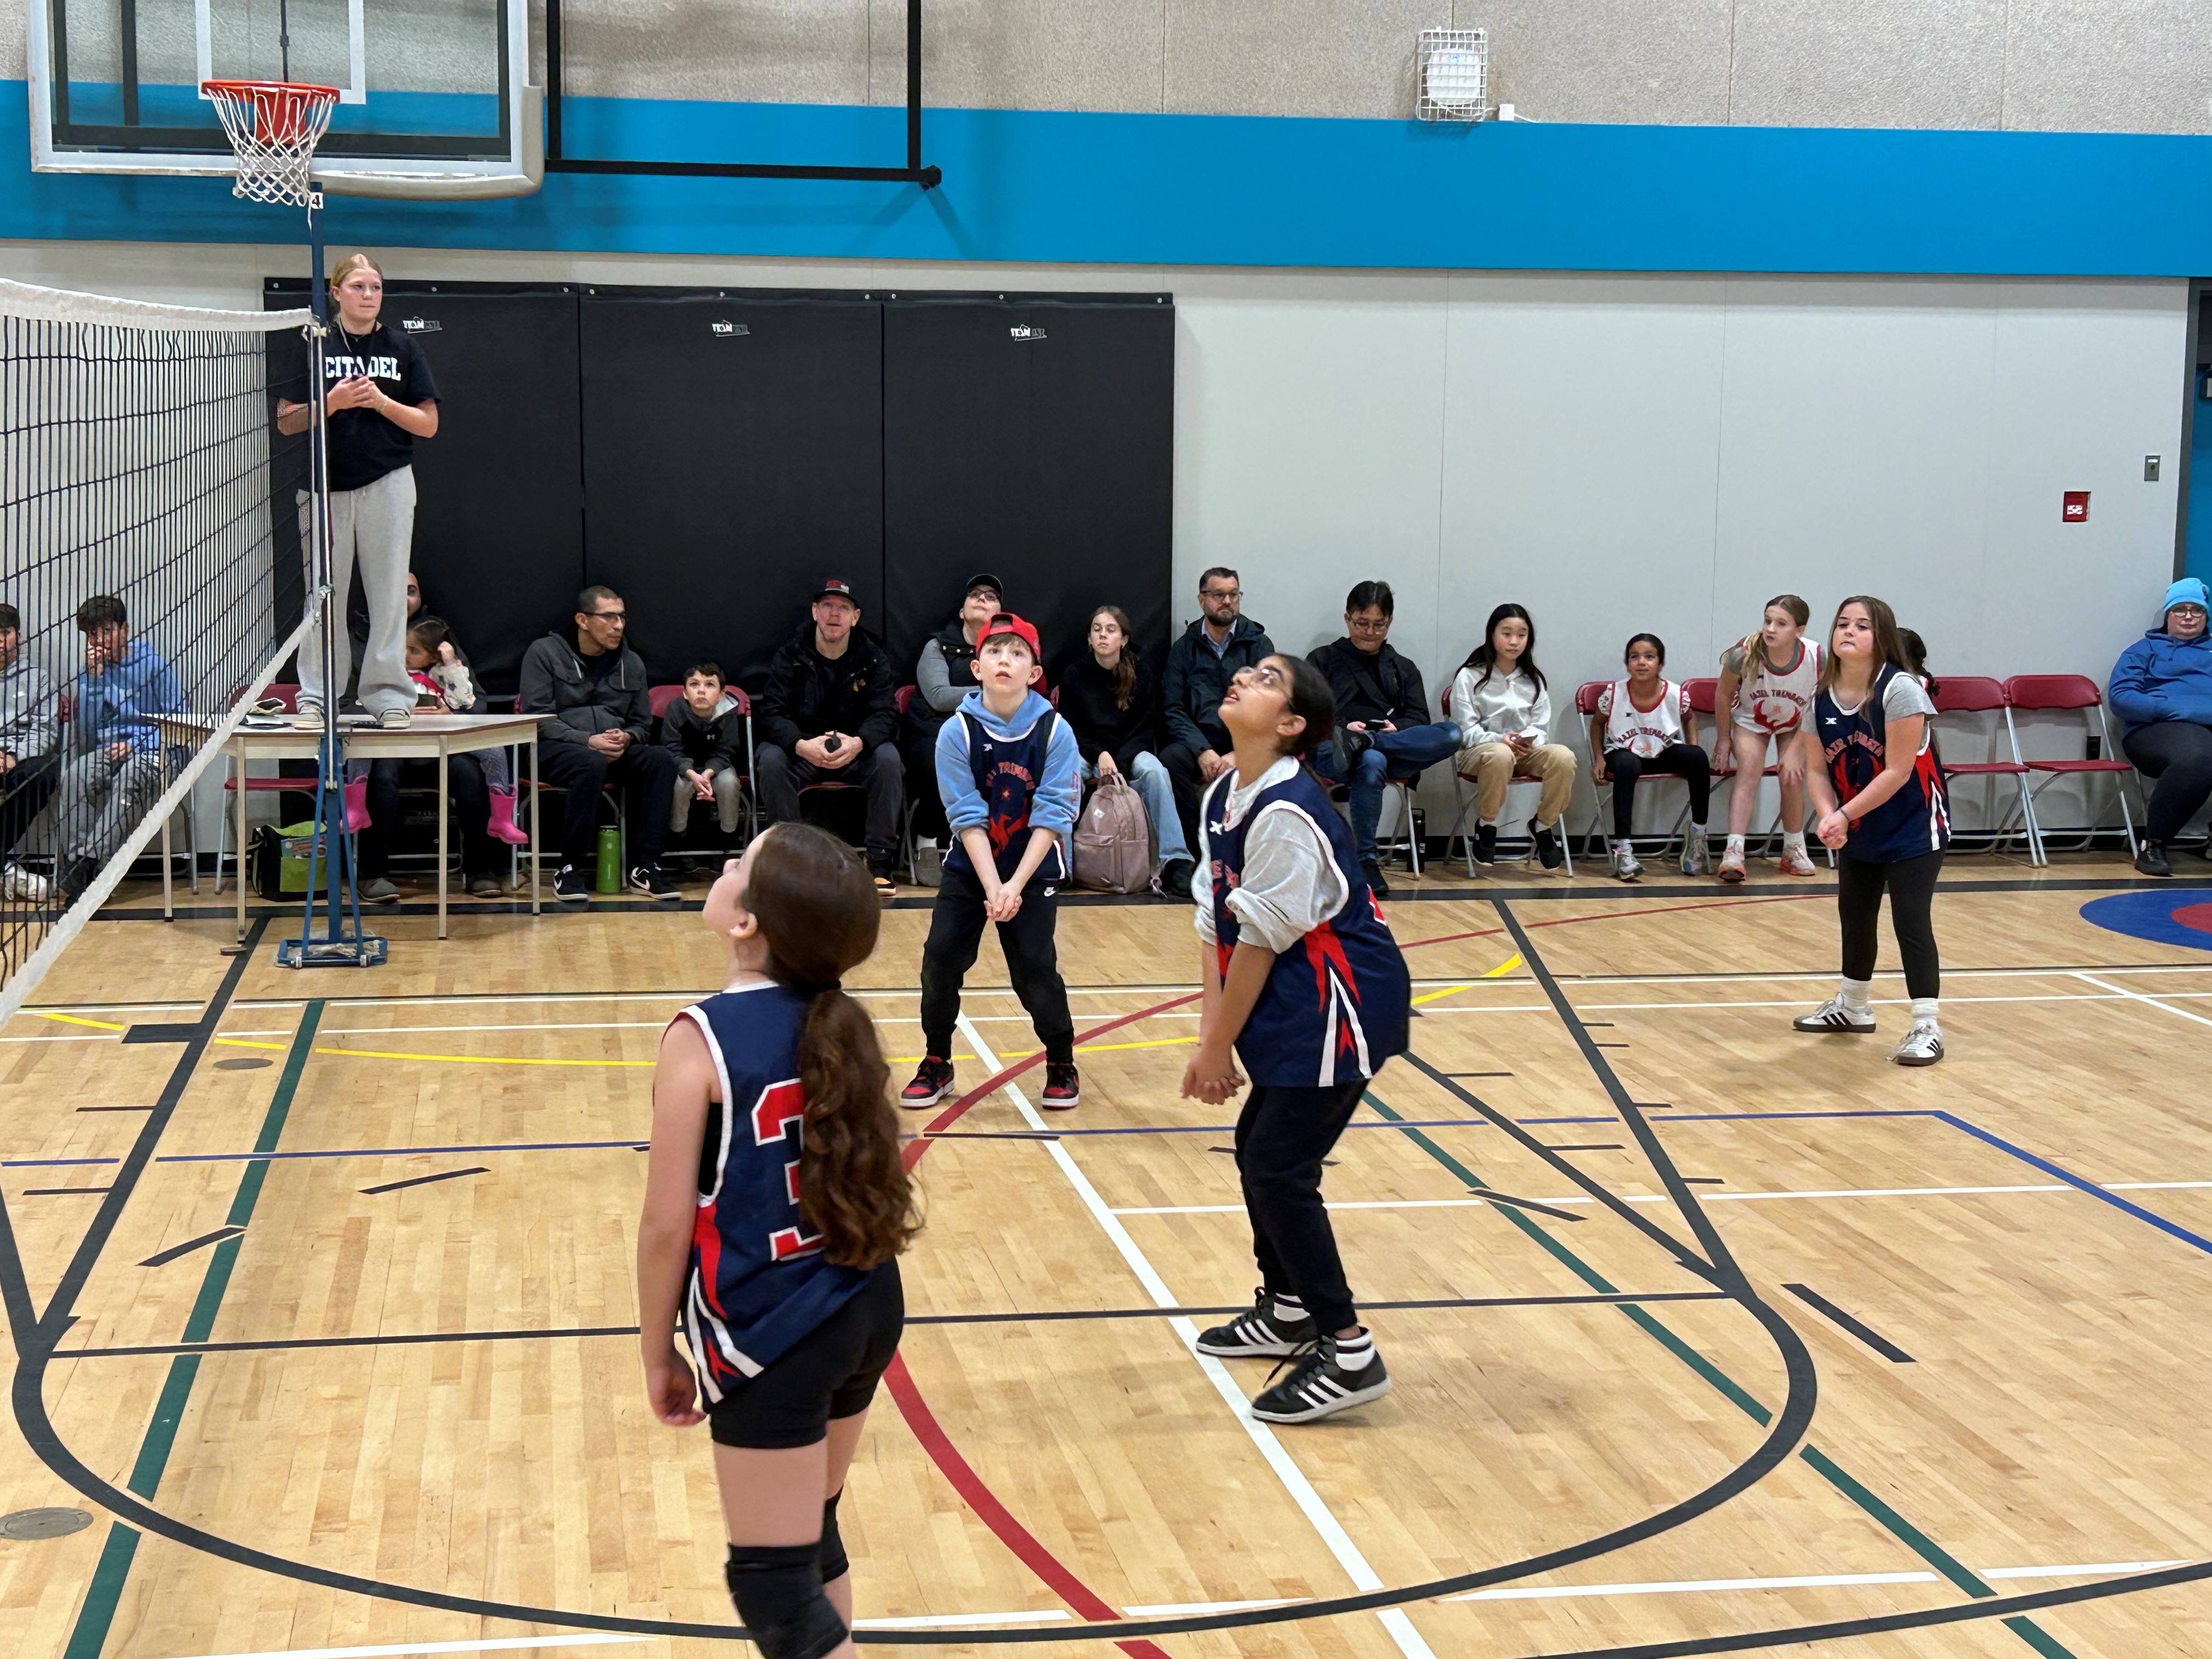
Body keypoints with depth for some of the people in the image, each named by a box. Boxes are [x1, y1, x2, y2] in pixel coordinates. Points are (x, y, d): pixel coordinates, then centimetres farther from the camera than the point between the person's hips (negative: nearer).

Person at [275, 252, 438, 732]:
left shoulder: (401, 348, 7)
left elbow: (428, 424, 5)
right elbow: (287, 421, 2)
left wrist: (381, 402, -10)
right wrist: (332, 403, -13)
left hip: (387, 484, 0)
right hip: (325, 485, 0)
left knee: (388, 593, 0)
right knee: (324, 593, 2)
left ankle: (388, 696, 5)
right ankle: (317, 696, 8)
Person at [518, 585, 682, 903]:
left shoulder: (631, 663, 15)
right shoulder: (545, 653, 1)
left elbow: (642, 724, 20)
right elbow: (537, 719, -7)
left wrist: (626, 738, -6)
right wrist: (587, 740, -20)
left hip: (616, 751, 5)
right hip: (554, 749, -5)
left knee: (661, 759, -25)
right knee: (592, 764, -39)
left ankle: (645, 868, -25)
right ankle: (570, 871, -27)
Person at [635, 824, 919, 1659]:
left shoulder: (702, 1039, -17)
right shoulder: (839, 1025, 2)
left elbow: (668, 1226, -14)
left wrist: (658, 1354, -1)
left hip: (771, 1339, -7)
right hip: (866, 1310, 8)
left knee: (774, 1587, 2)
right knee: (812, 1537, 23)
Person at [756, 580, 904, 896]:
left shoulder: (872, 657, 0)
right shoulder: (790, 656, -3)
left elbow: (885, 714, -10)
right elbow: (772, 713, -12)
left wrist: (858, 743, -34)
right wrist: (802, 745, -34)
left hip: (856, 752, 1)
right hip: (801, 750, 0)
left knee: (888, 758, -30)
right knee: (770, 759, -31)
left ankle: (880, 864, -23)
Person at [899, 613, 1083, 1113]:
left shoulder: (1054, 732, -13)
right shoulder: (957, 733, -11)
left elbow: (1052, 817, -15)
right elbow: (968, 817, -14)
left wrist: (1015, 885, -22)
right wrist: (991, 887, -23)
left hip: (1034, 870, -1)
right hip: (970, 868, 1)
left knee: (1035, 968, -9)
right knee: (941, 957, -6)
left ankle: (1061, 1065, 14)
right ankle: (937, 1063, 14)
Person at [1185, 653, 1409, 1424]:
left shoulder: (1285, 813, -23)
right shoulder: (1223, 798, 6)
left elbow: (1261, 942, -19)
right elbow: (1214, 924, 6)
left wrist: (1218, 1047, -11)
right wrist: (1211, 1033, 0)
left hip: (1340, 1005, -10)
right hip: (1294, 1005, 10)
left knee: (1279, 1167, -8)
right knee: (1259, 1149, 17)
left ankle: (1349, 1354, 0)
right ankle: (1287, 1310, 35)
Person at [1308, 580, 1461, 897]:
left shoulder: (1404, 669, 28)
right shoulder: (1323, 661, 19)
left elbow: (1419, 718, 15)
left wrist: (1398, 727, -9)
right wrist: (1340, 727, -14)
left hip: (1397, 747, 3)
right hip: (1328, 751, -3)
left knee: (1451, 734, -28)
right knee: (1371, 762, -42)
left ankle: (1359, 743, -37)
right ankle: (1366, 861, -36)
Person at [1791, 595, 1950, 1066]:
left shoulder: (1900, 691, -22)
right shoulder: (1821, 698, -5)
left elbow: (1897, 772, -23)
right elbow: (1816, 770, -4)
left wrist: (1846, 815, -25)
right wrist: (1829, 817, -23)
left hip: (1913, 826, -7)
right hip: (1857, 830, 7)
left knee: (1911, 919, -12)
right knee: (1854, 913, 18)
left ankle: (1927, 1028, -8)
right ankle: (1853, 1006, 37)